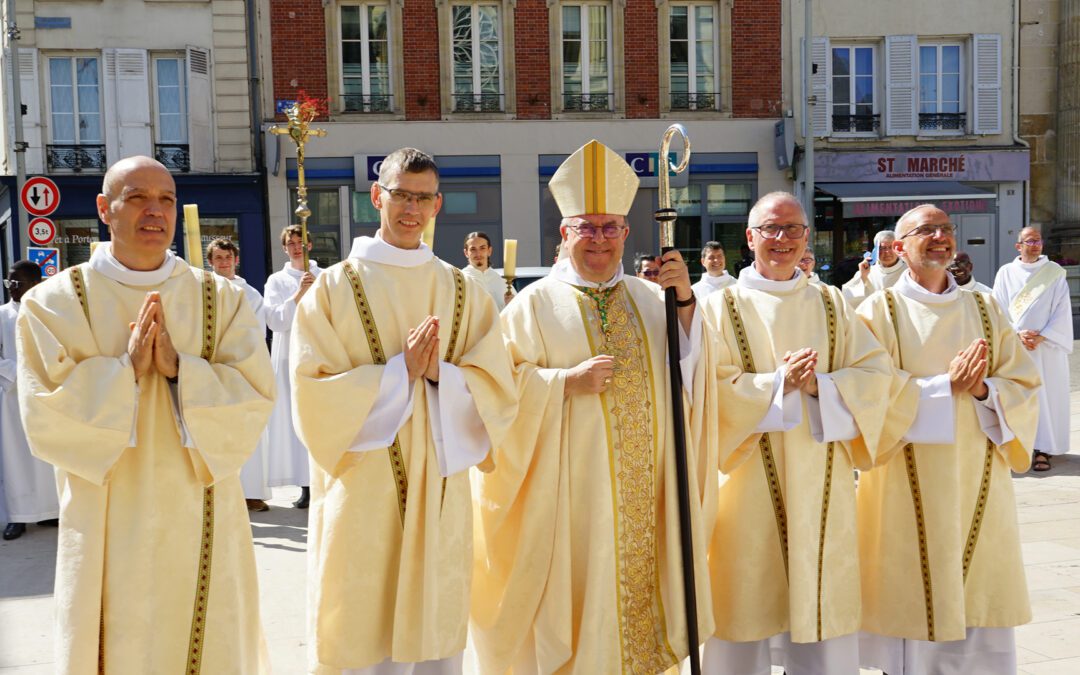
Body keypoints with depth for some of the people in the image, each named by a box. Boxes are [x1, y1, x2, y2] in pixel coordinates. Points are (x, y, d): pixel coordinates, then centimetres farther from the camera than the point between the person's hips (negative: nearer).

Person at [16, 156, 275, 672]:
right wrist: (126, 368, -18)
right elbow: (44, 415, -9)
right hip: (110, 531, -1)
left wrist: (179, 368, -19)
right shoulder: (52, 303, -1)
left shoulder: (220, 299, 3)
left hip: (203, 526, 2)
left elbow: (255, 398, -6)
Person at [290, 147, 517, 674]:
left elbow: (497, 393, 1)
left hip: (439, 495, 2)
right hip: (362, 496, -2)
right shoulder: (335, 287, 0)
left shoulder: (464, 294, 8)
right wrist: (400, 370, -15)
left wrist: (440, 374, -16)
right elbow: (313, 395, -8)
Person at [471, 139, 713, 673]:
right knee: (581, 584, 1)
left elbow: (688, 371, 0)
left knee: (641, 584, 8)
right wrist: (567, 382, -19)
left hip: (646, 493, 4)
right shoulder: (536, 303, -1)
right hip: (572, 491, -3)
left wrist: (685, 302, -13)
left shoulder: (651, 299, 11)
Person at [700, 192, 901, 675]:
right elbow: (712, 389, -10)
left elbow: (876, 374, 1)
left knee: (821, 612, 7)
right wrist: (778, 383, -20)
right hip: (750, 485, -2)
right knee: (750, 600, 3)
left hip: (820, 485, 3)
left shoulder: (831, 305, 10)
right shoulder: (723, 307, 1)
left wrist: (819, 387, -15)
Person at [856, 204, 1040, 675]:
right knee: (914, 603, 2)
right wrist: (945, 384, -19)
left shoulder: (985, 311, 10)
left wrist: (982, 390, -15)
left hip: (977, 487, 4)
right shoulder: (879, 312, -2)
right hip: (908, 492, -3)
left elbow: (1024, 388, 5)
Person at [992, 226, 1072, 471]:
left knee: (1046, 394, -2)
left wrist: (1041, 337, -12)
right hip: (1014, 347, 1)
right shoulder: (1006, 273, 5)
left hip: (1047, 346, -1)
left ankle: (1042, 449, 1)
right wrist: (1017, 335, -11)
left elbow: (1061, 311, -2)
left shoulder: (1055, 272, 3)